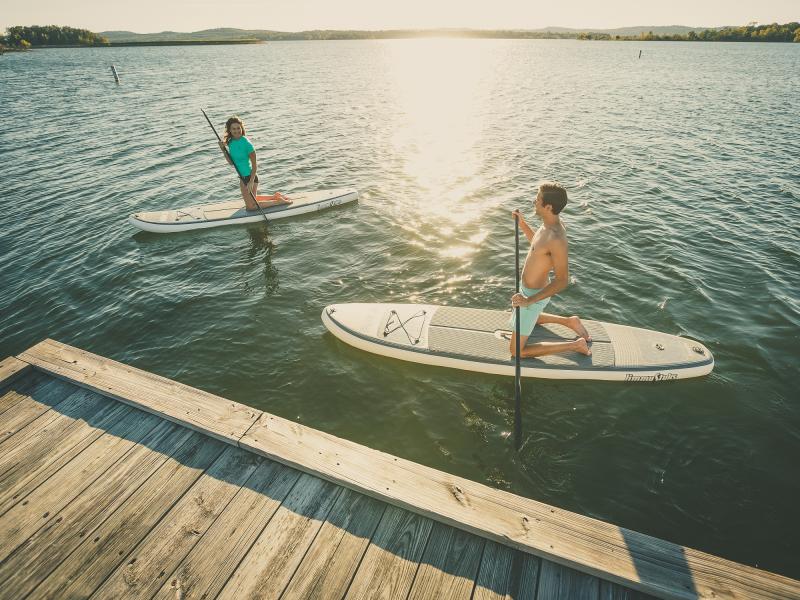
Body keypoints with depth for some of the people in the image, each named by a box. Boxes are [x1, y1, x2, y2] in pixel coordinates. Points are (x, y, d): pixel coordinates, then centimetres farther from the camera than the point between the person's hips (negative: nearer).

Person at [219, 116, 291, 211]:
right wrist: (223, 149, -7)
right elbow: (231, 162, 7)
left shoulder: (246, 143, -22)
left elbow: (254, 164, -20)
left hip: (250, 177, -9)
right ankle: (275, 196, 33)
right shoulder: (231, 142, 0)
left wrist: (251, 182, -25)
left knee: (251, 206, 0)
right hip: (242, 177, 9)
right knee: (249, 201, 25)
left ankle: (279, 201, 8)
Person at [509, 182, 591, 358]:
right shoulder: (550, 224, -4)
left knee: (517, 352, 1)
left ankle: (575, 345, 5)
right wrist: (522, 224, 9)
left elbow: (562, 281, -30)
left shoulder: (556, 239, -33)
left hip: (533, 294, -9)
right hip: (529, 288, 10)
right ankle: (569, 321, 33)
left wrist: (530, 300, -35)